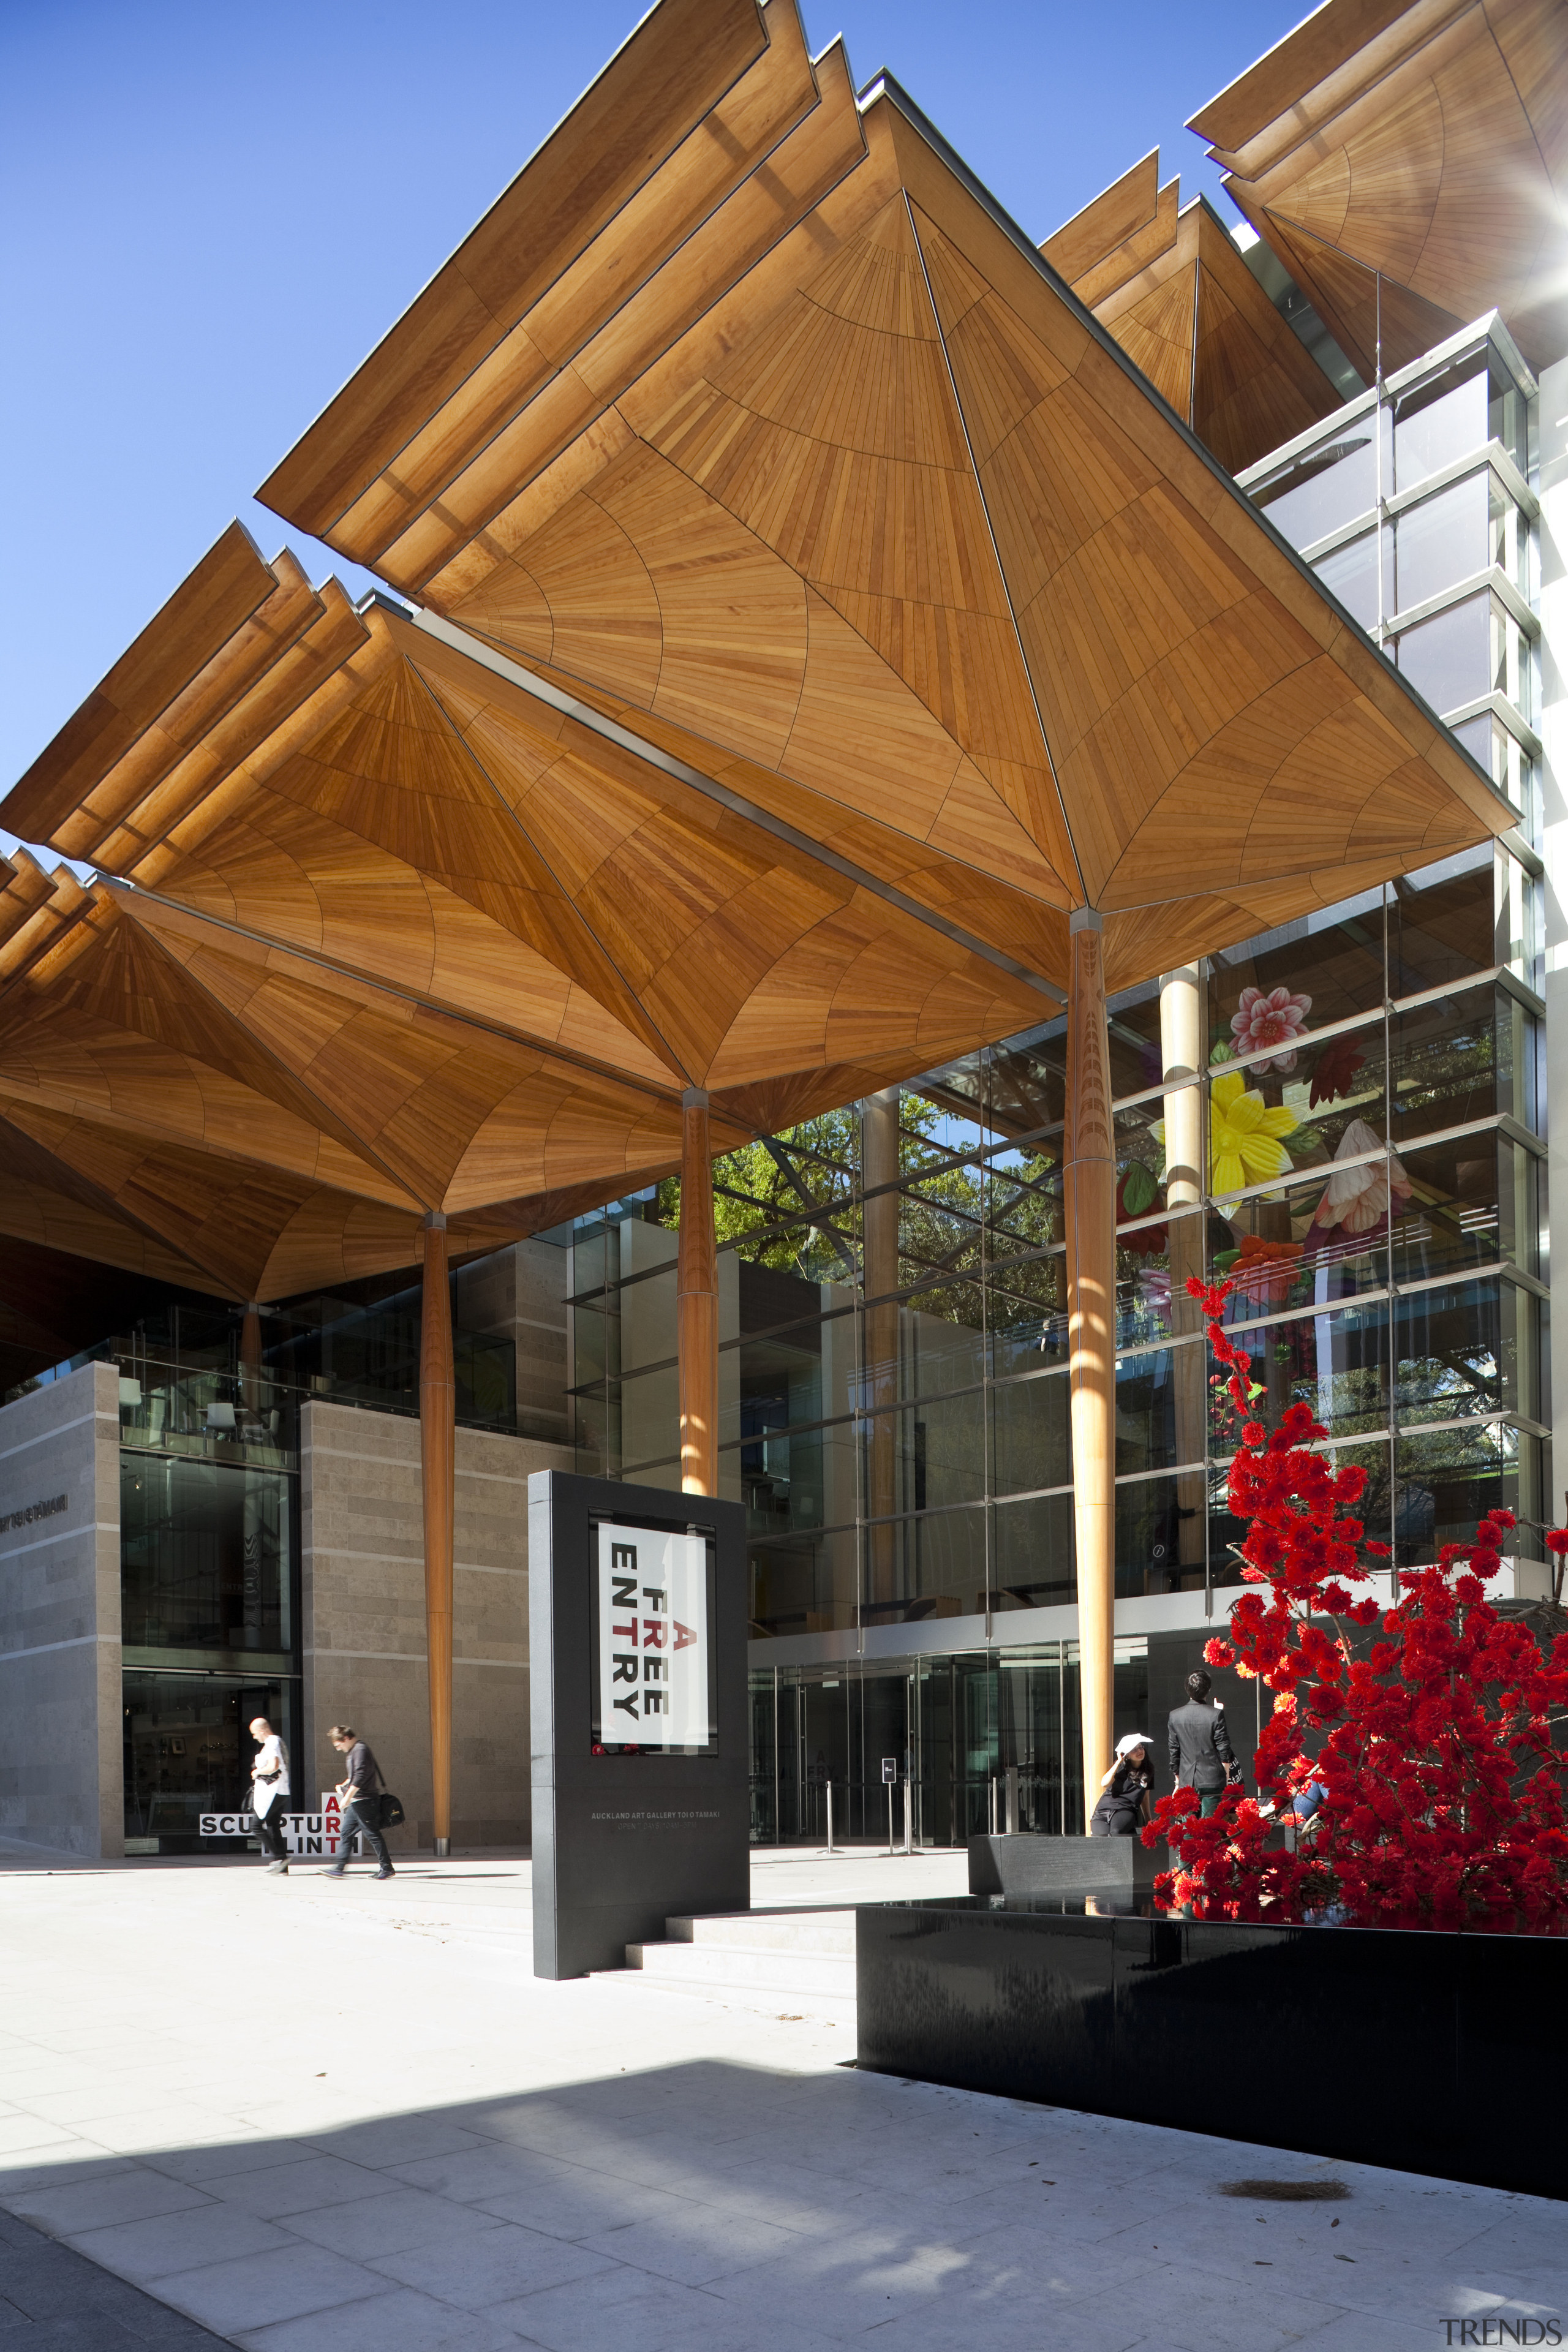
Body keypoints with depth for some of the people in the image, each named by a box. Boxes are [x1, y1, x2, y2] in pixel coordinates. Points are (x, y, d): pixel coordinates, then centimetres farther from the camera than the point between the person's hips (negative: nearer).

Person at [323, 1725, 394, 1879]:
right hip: (356, 1803, 10)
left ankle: (387, 1868, 0)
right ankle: (339, 1868, 12)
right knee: (345, 1832, 10)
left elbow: (360, 1776, -24)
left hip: (363, 1801, -10)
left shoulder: (360, 1750, -15)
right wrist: (344, 1785, 13)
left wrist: (348, 1796, -23)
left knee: (372, 1834, -6)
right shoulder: (353, 1751, 17)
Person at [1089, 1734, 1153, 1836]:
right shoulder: (1121, 1767, 5)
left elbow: (1145, 1797, 26)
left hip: (1126, 1812, 1)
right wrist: (1118, 1762, -10)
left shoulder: (1148, 1770, 14)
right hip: (1103, 1811, 0)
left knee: (1116, 1832, -36)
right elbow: (1105, 1784, -13)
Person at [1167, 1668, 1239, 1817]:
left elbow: (1174, 1751, 6)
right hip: (1212, 1781, -2)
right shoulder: (1216, 1714, -10)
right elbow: (1224, 1750, -5)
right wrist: (1226, 1775, 9)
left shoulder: (1175, 1716, 0)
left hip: (1186, 1782, 2)